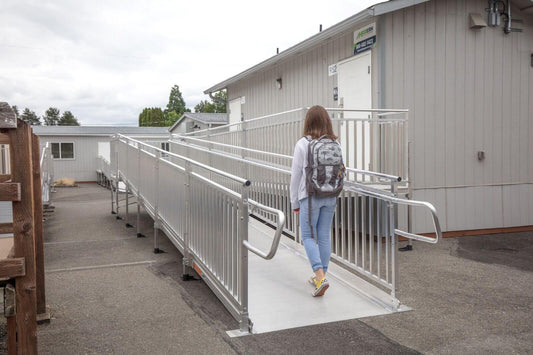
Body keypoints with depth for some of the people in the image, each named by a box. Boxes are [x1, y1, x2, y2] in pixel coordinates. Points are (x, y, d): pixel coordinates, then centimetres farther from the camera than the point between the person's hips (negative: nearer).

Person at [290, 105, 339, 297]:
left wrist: (294, 202, 4)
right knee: (324, 236, 12)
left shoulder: (303, 144, -8)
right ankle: (320, 276, 23)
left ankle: (320, 276, -8)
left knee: (308, 236, 5)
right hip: (330, 197, 4)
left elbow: (296, 174, -5)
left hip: (310, 197, -4)